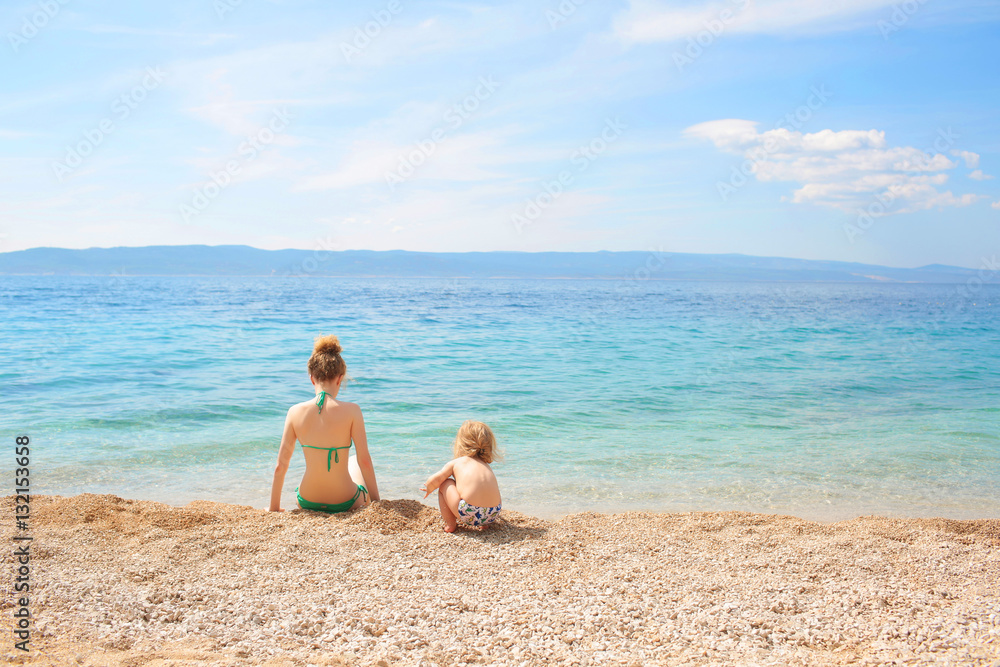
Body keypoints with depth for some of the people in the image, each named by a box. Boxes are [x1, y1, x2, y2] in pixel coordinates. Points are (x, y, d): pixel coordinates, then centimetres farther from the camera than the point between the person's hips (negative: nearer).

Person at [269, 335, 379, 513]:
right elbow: (365, 461, -12)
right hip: (346, 504, -2)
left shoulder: (295, 412, -10)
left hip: (308, 503, 2)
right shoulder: (351, 411, -16)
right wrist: (376, 501, 2)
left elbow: (280, 465, -6)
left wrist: (274, 508, 7)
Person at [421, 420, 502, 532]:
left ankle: (450, 524, 18)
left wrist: (429, 489, 35)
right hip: (493, 515, 6)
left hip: (469, 514, -5)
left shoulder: (455, 463, 11)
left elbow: (434, 480, 8)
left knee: (445, 483, 15)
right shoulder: (486, 466, 25)